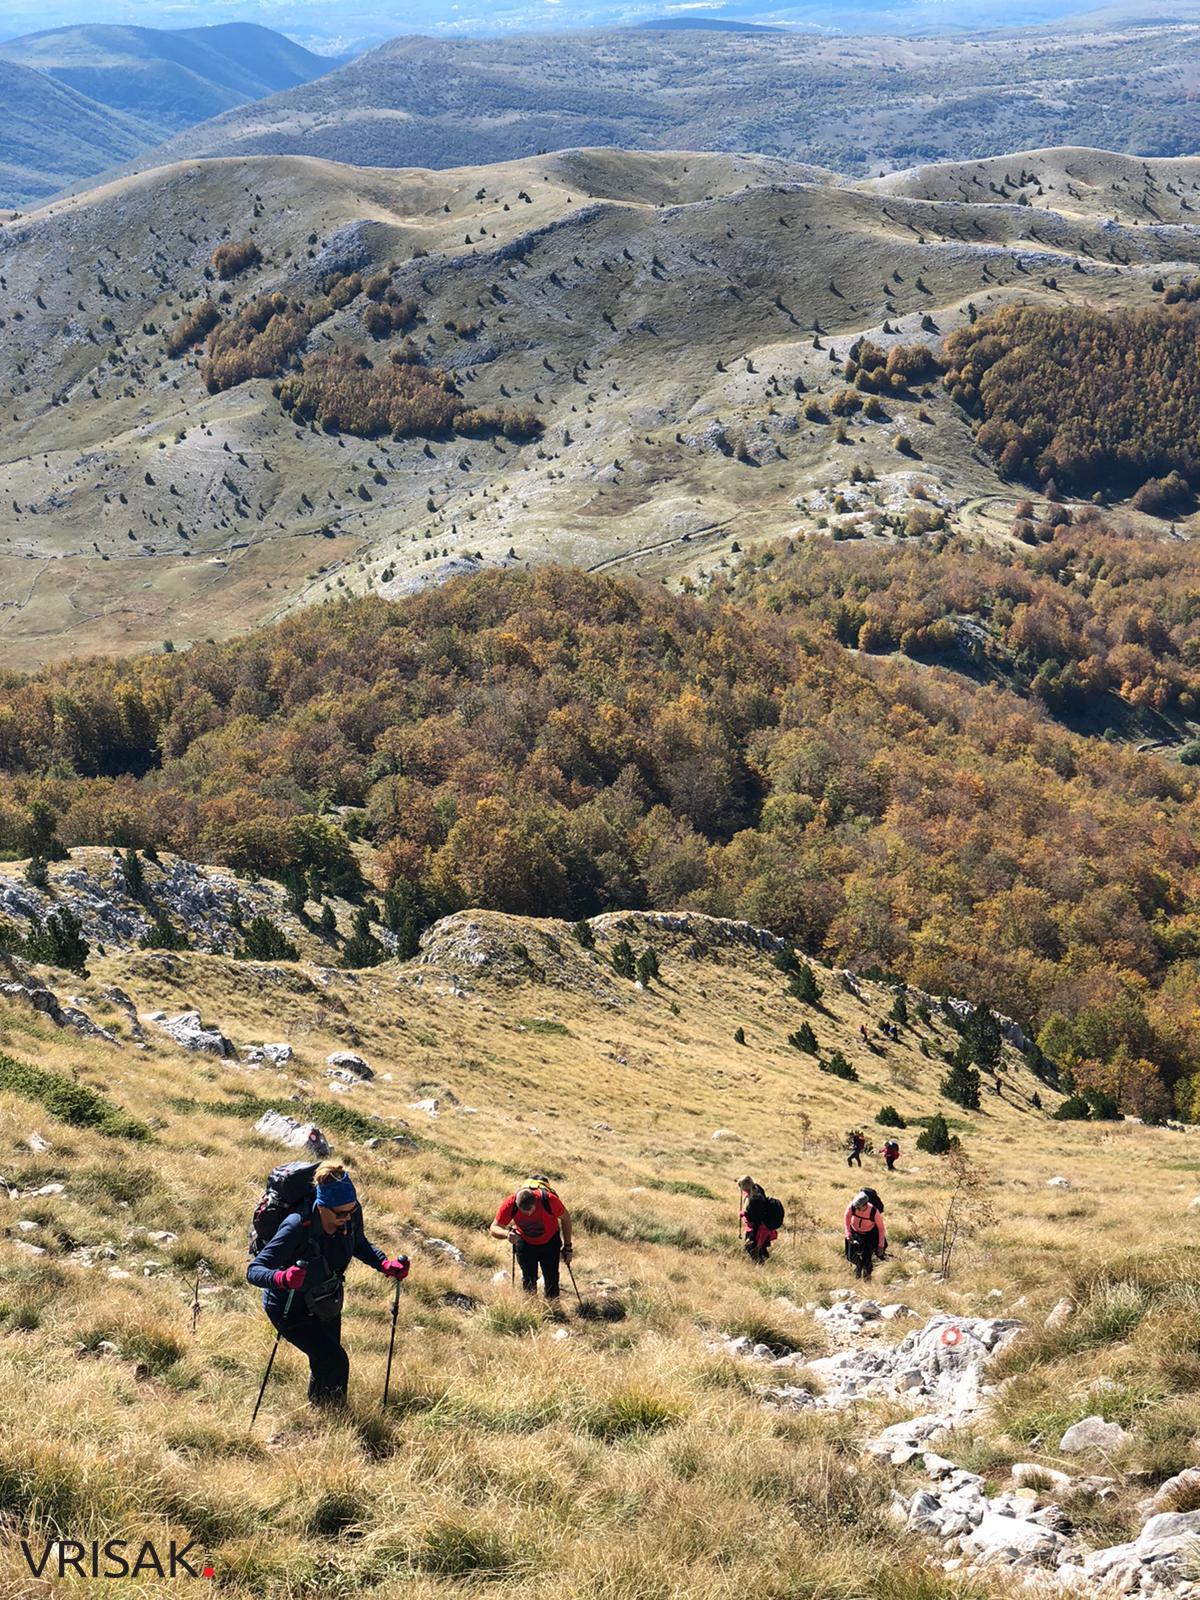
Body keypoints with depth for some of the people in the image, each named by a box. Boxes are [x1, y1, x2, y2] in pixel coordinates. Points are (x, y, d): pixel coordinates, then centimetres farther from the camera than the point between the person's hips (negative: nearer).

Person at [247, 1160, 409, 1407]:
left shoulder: (351, 1215, -19)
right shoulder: (297, 1227, -36)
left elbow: (360, 1245, 5)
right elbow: (254, 1270, -35)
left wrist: (386, 1264, -13)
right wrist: (282, 1278, -56)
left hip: (325, 1304, 6)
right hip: (291, 1310, -6)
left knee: (324, 1364, 17)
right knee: (335, 1362, -12)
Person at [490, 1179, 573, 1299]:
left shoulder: (548, 1200, -34)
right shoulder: (509, 1204, -31)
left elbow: (565, 1218, -15)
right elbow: (494, 1228, -23)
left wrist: (567, 1246, -8)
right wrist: (506, 1233, -46)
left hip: (549, 1243, -1)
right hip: (525, 1243, 1)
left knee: (551, 1279, 4)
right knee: (528, 1280, 6)